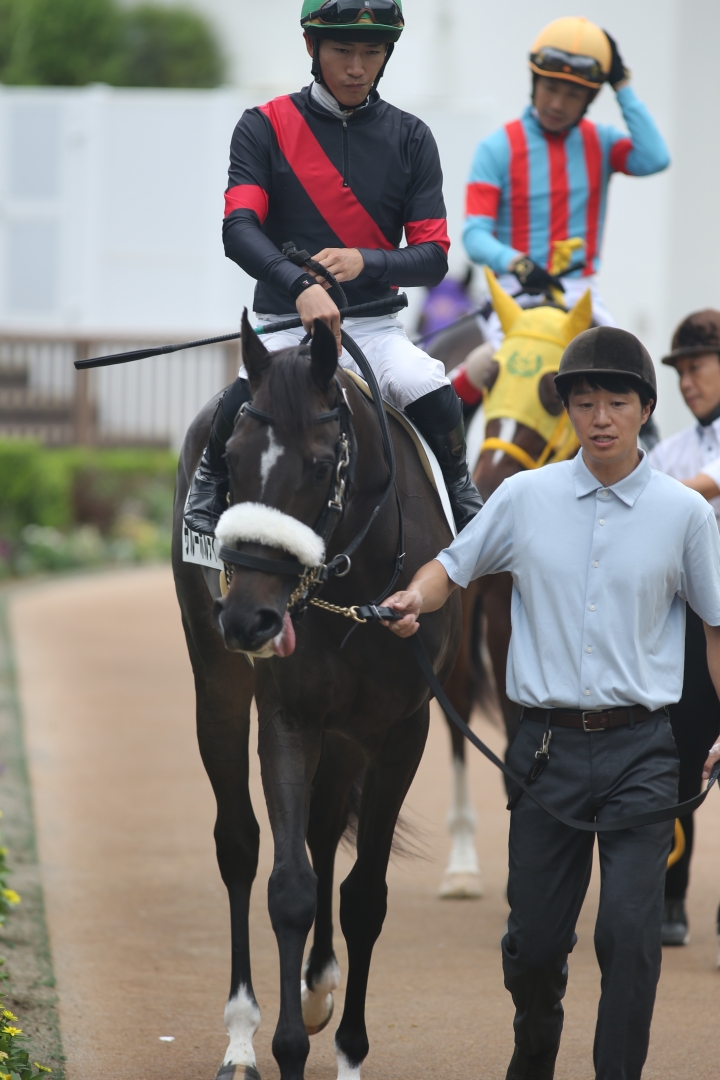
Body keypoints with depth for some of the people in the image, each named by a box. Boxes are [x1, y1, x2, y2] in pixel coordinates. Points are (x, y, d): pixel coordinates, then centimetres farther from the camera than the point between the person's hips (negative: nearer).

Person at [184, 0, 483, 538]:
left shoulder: (410, 139, 6)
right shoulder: (265, 127, 0)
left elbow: (432, 256, 1)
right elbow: (239, 228, -15)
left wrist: (365, 262, -21)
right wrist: (301, 285, -34)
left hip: (375, 326, 2)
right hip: (285, 323, -1)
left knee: (434, 399, -27)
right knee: (246, 401, -31)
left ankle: (462, 496, -1)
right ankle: (208, 487, -3)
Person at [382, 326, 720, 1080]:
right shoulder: (525, 499, 3)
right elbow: (454, 566, 14)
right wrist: (413, 598, -8)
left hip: (639, 752, -1)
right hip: (548, 746, 1)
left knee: (629, 929, -15)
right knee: (534, 938, 7)